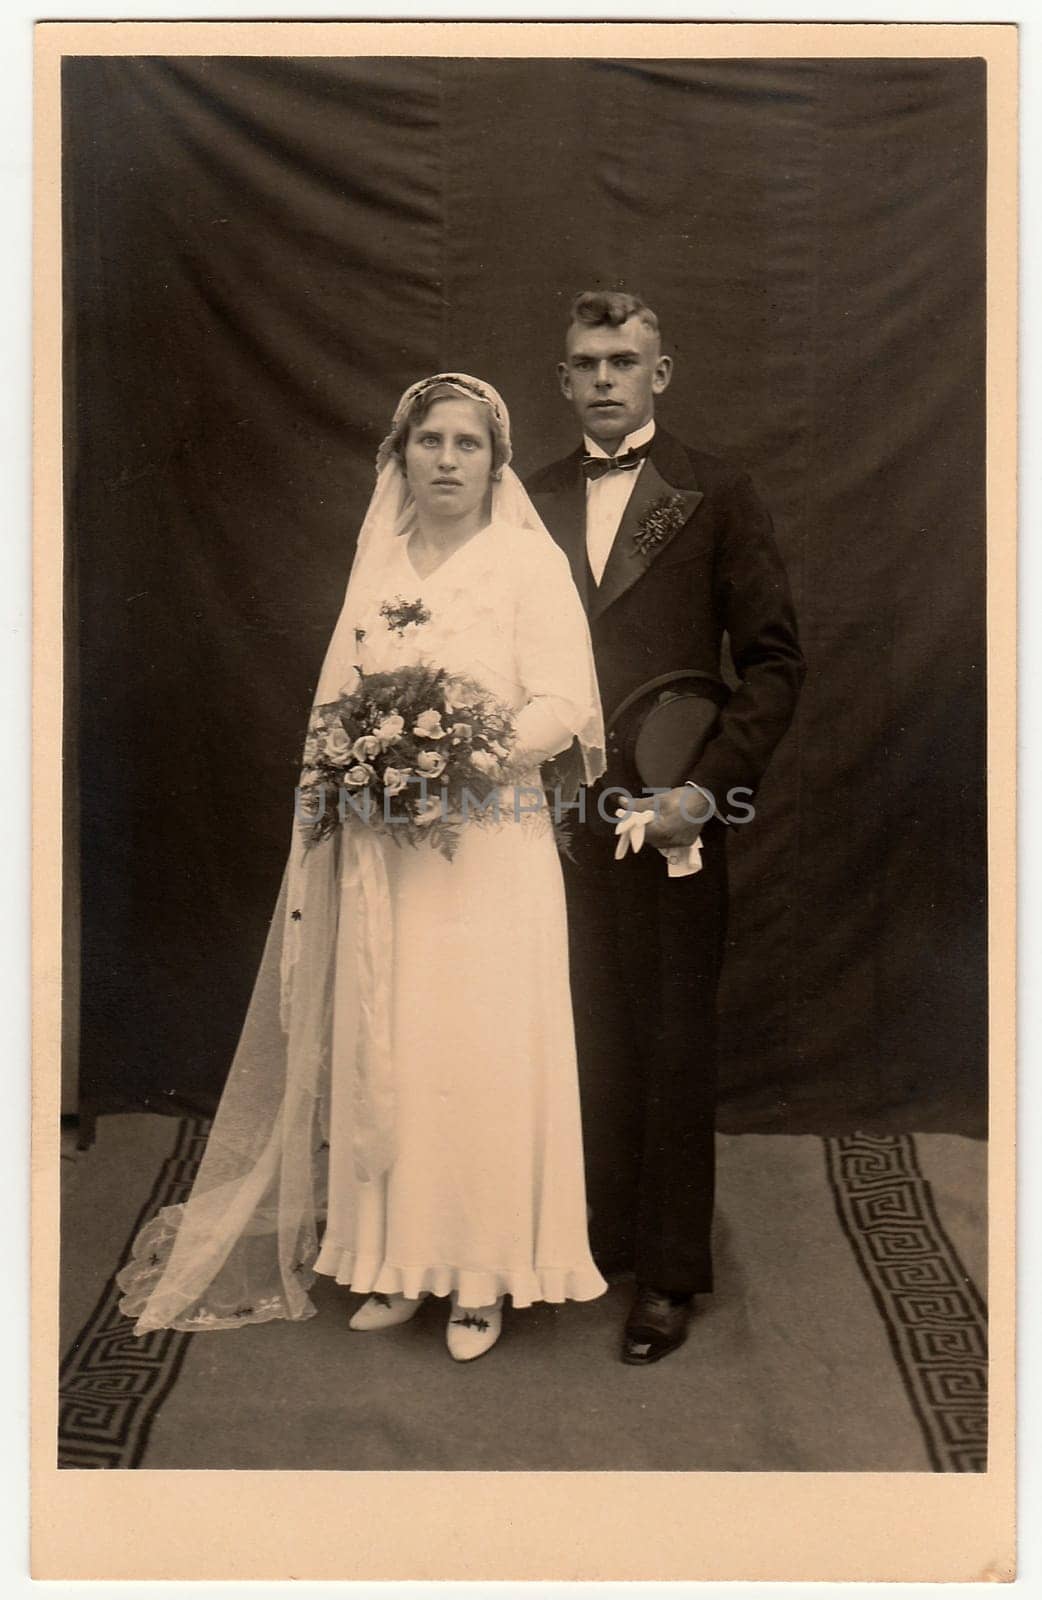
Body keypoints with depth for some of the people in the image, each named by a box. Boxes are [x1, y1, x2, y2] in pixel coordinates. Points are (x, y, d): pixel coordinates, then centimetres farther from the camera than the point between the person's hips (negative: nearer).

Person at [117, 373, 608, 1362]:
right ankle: (398, 1261, 22)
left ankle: (480, 1277, 15)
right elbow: (337, 705, 16)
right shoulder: (376, 565, 13)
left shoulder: (530, 561, -2)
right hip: (382, 852, 5)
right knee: (384, 1052, 7)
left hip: (489, 847, -4)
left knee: (482, 1055, 0)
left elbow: (565, 704, -9)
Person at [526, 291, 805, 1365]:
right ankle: (588, 1235, 27)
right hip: (560, 814, 3)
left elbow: (774, 660, -2)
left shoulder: (717, 498, 1)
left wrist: (709, 786, -12)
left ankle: (669, 1273, 19)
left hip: (672, 817, -3)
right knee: (582, 1037, 9)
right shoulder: (532, 503, 11)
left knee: (673, 1044, 6)